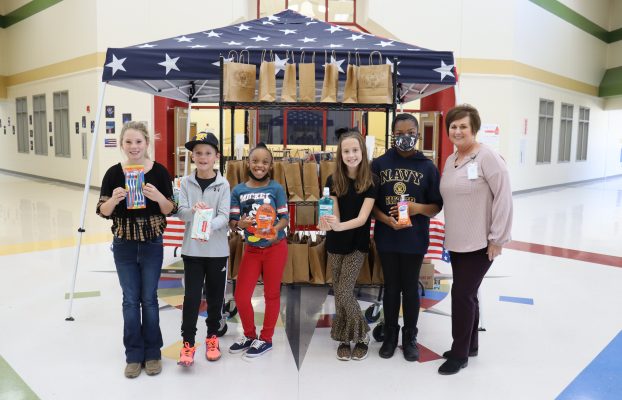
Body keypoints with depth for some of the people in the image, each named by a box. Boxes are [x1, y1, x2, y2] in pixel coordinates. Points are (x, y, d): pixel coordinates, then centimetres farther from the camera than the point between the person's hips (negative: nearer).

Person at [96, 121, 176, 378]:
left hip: (152, 244, -1)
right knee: (130, 300, 9)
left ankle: (152, 353, 24)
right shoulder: (114, 173, -5)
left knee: (149, 299, 9)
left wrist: (158, 197, -24)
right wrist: (114, 199, -24)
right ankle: (134, 355, 23)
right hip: (123, 245, 1)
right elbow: (103, 211, -3)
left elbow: (170, 210, -4)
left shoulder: (159, 171, -7)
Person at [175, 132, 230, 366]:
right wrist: (194, 210, -27)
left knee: (215, 295, 12)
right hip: (192, 249, 0)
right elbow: (180, 212, -5)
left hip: (217, 250, 0)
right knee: (191, 296, 0)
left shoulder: (223, 184, -3)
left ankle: (212, 336, 30)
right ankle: (188, 343, 11)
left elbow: (224, 216, -10)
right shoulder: (186, 183, 2)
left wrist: (210, 226, -30)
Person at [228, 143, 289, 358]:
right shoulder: (238, 190, -3)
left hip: (275, 247, -2)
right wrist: (240, 223, -24)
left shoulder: (276, 189, -8)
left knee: (271, 294, 10)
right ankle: (250, 335, 27)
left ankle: (266, 339, 26)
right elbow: (232, 221, -2)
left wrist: (274, 229, -28)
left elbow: (285, 218, -8)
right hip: (251, 248, 3)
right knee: (240, 296, 3)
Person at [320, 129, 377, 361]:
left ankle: (362, 335, 14)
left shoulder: (370, 182, -12)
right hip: (335, 245, 3)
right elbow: (334, 215, -11)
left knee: (345, 292, -9)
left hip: (357, 245, -3)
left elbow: (362, 218, -19)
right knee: (338, 293, 9)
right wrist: (327, 223, -35)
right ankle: (344, 338, 25)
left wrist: (339, 226, -38)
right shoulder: (333, 181, -6)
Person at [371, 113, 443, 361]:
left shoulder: (427, 167, -3)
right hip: (386, 237, 1)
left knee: (410, 288, 12)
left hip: (414, 239, -1)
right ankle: (390, 335, 31)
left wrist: (418, 208, -20)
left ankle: (410, 338, 29)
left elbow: (437, 206, 1)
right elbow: (370, 202, 1)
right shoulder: (379, 164, -2)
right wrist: (388, 220, -16)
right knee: (391, 287, 14)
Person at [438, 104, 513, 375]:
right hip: (456, 241, 7)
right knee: (467, 294, 16)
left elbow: (503, 199, -16)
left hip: (480, 242, -7)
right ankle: (469, 345, 32)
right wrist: (448, 235, 13)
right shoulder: (450, 161, 10)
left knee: (462, 294, -3)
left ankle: (460, 354, 12)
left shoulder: (487, 157, -14)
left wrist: (497, 239, -17)